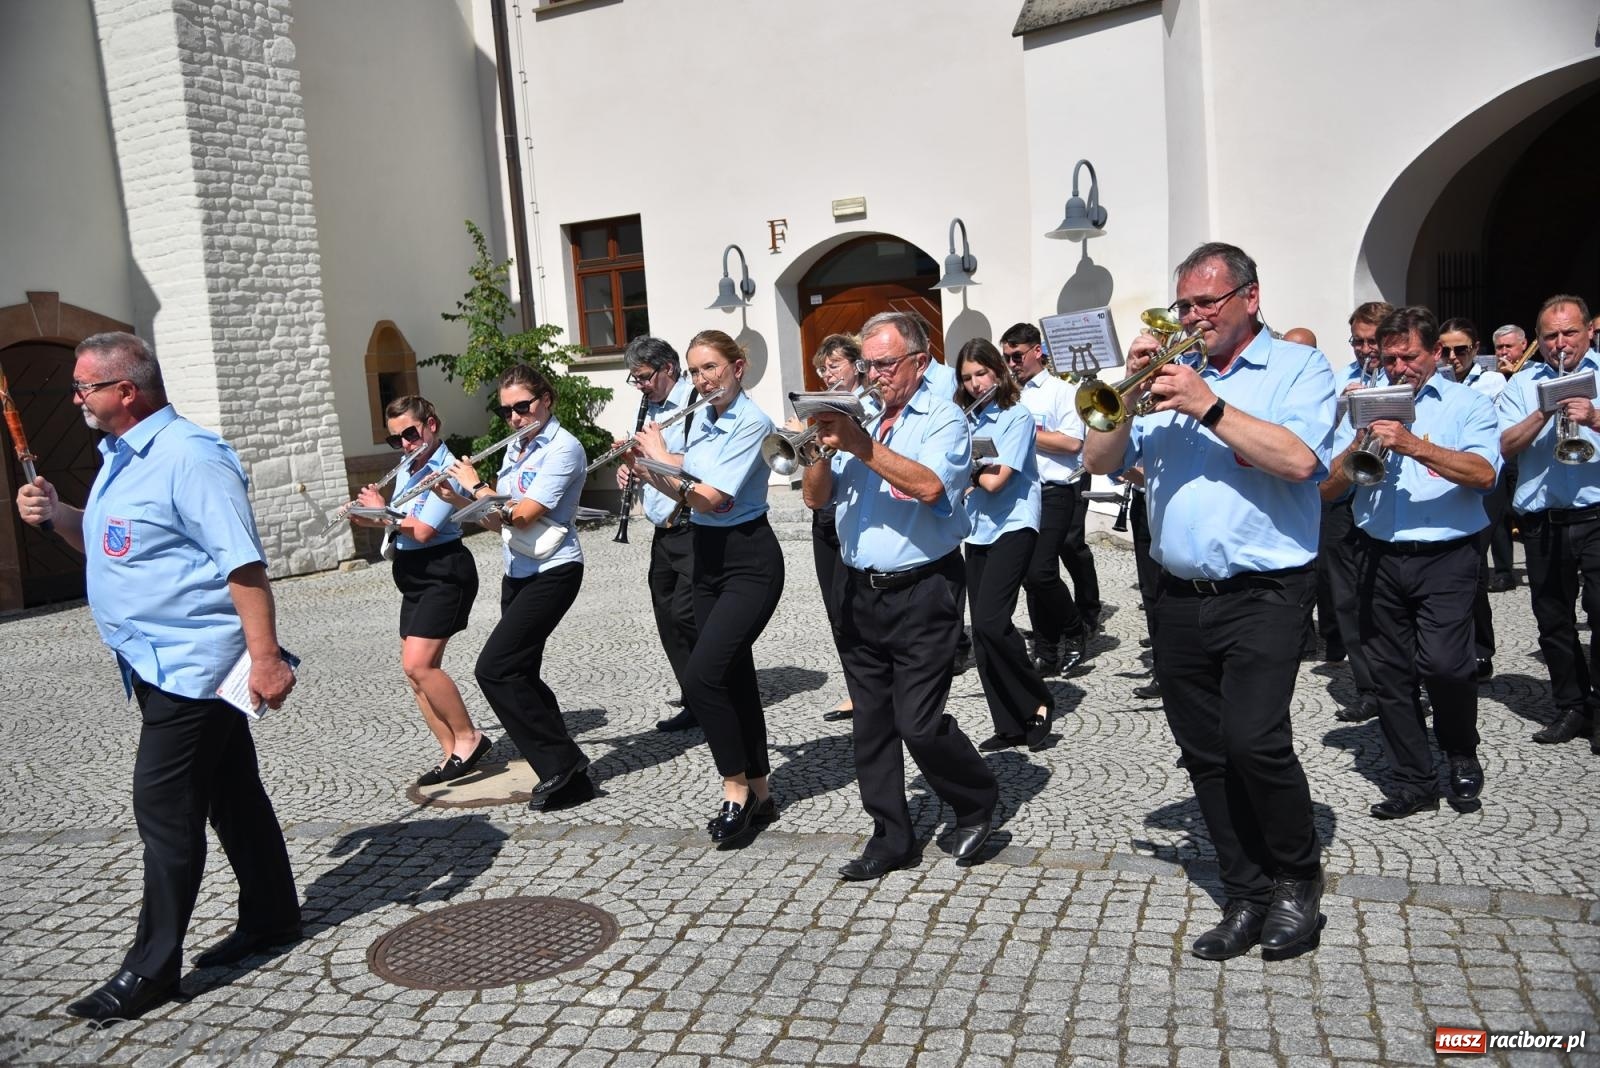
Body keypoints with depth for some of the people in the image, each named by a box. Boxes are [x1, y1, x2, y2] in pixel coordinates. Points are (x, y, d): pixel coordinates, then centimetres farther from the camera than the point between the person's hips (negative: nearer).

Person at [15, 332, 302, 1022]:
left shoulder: (188, 455, -17)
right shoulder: (119, 458, 15)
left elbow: (242, 561, -22)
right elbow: (111, 544, 27)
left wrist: (265, 657, -27)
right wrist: (58, 515, 7)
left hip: (189, 663, -10)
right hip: (158, 663, 10)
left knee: (164, 807, -5)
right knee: (230, 792, 15)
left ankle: (151, 968, 6)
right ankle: (271, 919, 27)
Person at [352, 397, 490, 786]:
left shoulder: (447, 470, -15)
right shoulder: (406, 471, 12)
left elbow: (422, 531, -21)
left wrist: (383, 513, -8)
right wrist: (371, 519, 1)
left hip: (444, 574, -9)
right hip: (413, 577, 9)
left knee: (417, 664, -17)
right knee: (417, 671, 6)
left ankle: (468, 737, -4)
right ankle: (453, 752, 11)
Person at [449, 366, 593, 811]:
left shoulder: (564, 448, -13)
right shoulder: (516, 448, 13)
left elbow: (523, 515, -20)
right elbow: (497, 519, 13)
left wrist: (475, 484, -8)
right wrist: (460, 497, -3)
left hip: (552, 571, -9)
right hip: (517, 572, 9)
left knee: (494, 669, -15)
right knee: (519, 674, 9)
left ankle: (560, 763, -6)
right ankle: (566, 774, 16)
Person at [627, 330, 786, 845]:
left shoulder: (752, 422, -15)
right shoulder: (703, 420, 10)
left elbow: (713, 496, -23)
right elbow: (687, 482, 11)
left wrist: (659, 459, -12)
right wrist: (647, 471, -6)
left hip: (749, 562, -8)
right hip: (708, 558, 8)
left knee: (701, 677, -16)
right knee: (734, 678, 10)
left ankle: (735, 790, 1)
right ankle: (759, 795, 20)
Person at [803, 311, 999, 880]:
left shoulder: (943, 419, -4)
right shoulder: (857, 417, 12)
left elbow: (929, 486, -23)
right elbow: (817, 498, 8)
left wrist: (862, 446, -24)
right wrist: (822, 448, -9)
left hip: (921, 592, -6)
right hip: (859, 591, 6)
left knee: (919, 723, -6)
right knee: (871, 723, 9)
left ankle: (977, 804, 21)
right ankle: (891, 838, 22)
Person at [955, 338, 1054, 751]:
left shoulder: (1017, 416, -7)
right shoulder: (969, 418, 12)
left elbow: (995, 481, -16)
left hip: (1012, 527, -7)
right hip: (978, 528, 7)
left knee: (990, 621, -19)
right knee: (983, 630, 4)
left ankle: (1038, 702, 0)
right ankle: (1010, 726, 12)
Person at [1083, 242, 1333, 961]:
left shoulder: (1297, 366, 2)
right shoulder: (1169, 371, 15)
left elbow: (1299, 459, -16)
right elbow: (1098, 462, 8)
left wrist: (1209, 406, -16)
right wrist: (1131, 391, -6)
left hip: (1263, 594, -5)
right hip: (1180, 599, 5)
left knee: (1254, 740, -16)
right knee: (1206, 756, 8)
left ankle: (1298, 878, 11)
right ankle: (1247, 896, 23)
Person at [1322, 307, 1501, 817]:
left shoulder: (1468, 402, 4)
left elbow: (1484, 473, -14)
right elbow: (1332, 480, 7)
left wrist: (1415, 445, -23)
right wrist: (1360, 443, -11)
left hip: (1447, 558, -3)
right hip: (1381, 558, 4)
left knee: (1442, 663, -15)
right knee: (1391, 673, 6)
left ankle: (1462, 756, 13)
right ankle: (1413, 780, 19)